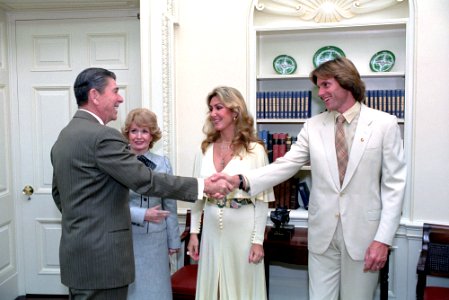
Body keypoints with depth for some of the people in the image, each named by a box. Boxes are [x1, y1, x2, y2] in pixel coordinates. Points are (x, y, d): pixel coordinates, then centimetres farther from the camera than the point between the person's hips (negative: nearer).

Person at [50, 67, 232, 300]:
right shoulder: (102, 136, -19)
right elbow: (146, 181, -22)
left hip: (76, 252, 10)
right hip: (100, 256, -10)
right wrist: (203, 185, -17)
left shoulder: (64, 137, 11)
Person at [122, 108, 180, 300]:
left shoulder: (163, 163, 1)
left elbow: (170, 206, 5)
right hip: (126, 237, -2)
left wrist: (173, 240, 8)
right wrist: (142, 214, -18)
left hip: (156, 238, 2)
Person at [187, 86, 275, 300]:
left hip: (242, 230, -4)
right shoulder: (206, 149, 5)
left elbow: (262, 199, -7)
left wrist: (258, 240, -8)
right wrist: (194, 232, 7)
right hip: (212, 230, 4)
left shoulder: (255, 150, -8)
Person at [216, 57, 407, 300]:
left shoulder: (384, 124, -4)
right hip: (322, 233, 2)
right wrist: (241, 180, -18)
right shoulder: (313, 126, 4)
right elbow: (286, 165, -3)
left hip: (363, 234, -2)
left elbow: (394, 185, -5)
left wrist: (383, 239, -10)